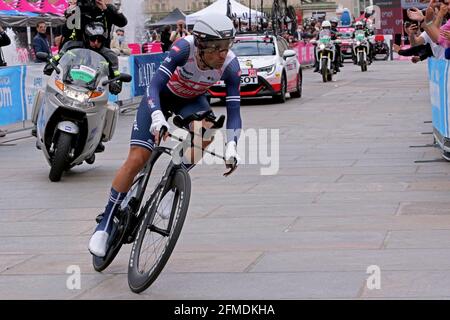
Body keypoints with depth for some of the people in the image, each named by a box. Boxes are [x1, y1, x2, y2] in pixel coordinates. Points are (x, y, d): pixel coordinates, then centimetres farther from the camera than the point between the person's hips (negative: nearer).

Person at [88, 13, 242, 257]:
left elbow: (234, 110, -26)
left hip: (192, 100, 2)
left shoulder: (230, 65, -27)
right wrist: (157, 118, -55)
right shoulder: (185, 48, -35)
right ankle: (106, 222, 1)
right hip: (161, 94, -2)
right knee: (136, 159, -13)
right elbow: (154, 86, -38)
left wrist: (231, 146, -41)